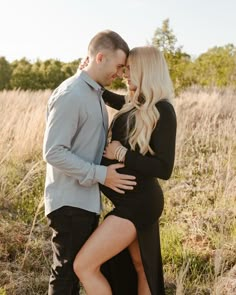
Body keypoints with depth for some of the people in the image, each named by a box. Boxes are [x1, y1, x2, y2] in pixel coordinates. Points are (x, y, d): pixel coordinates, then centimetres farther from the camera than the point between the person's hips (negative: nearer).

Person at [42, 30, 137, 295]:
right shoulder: (70, 95, -17)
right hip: (70, 202, -9)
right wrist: (101, 175, -21)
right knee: (66, 273, 3)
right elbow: (53, 152, -21)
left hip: (86, 199, 9)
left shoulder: (95, 93, 13)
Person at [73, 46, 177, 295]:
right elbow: (106, 96, 27)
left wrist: (121, 153, -18)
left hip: (138, 203, -9)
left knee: (84, 265, -10)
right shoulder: (135, 104, 7)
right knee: (141, 268, 21)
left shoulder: (162, 111, -17)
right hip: (132, 200, 9)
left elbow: (164, 169, -21)